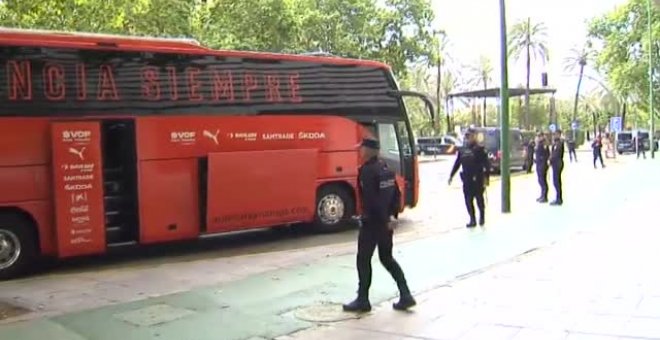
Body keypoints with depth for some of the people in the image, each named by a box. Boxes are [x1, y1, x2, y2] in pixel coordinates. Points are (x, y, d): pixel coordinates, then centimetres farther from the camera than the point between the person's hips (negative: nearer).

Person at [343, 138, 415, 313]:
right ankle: (406, 295, 13)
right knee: (387, 258, 17)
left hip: (371, 222, -8)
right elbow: (396, 194, 13)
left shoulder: (367, 171, -17)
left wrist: (385, 220, -16)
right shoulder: (385, 168, 10)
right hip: (385, 222, 8)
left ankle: (362, 300, 9)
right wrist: (390, 214, 13)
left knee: (363, 260, 3)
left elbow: (371, 199, -22)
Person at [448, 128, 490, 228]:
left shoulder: (479, 149, -5)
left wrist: (486, 177, -16)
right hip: (467, 179, 5)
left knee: (479, 199, 5)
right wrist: (451, 175, 13)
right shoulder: (462, 150, 10)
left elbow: (486, 164, -8)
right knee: (468, 200, 4)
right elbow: (457, 163, 16)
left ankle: (482, 217, 24)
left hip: (477, 179, -4)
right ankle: (472, 220, 12)